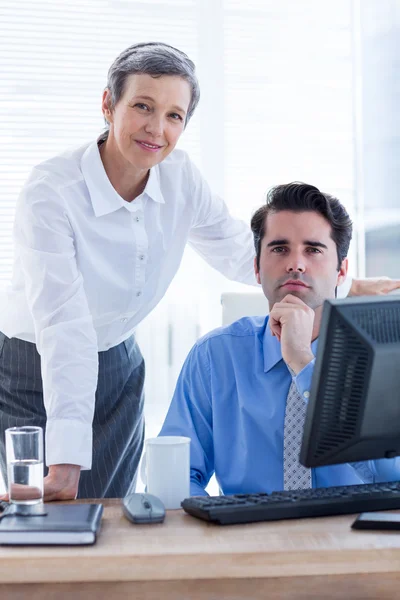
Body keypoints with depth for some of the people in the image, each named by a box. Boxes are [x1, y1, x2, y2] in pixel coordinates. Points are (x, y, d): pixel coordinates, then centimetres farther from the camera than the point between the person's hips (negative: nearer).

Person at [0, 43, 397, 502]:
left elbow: (239, 251, 3)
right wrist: (65, 464, -37)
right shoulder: (50, 192, -25)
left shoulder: (180, 176, -9)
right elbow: (65, 326, -33)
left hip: (118, 365, 4)